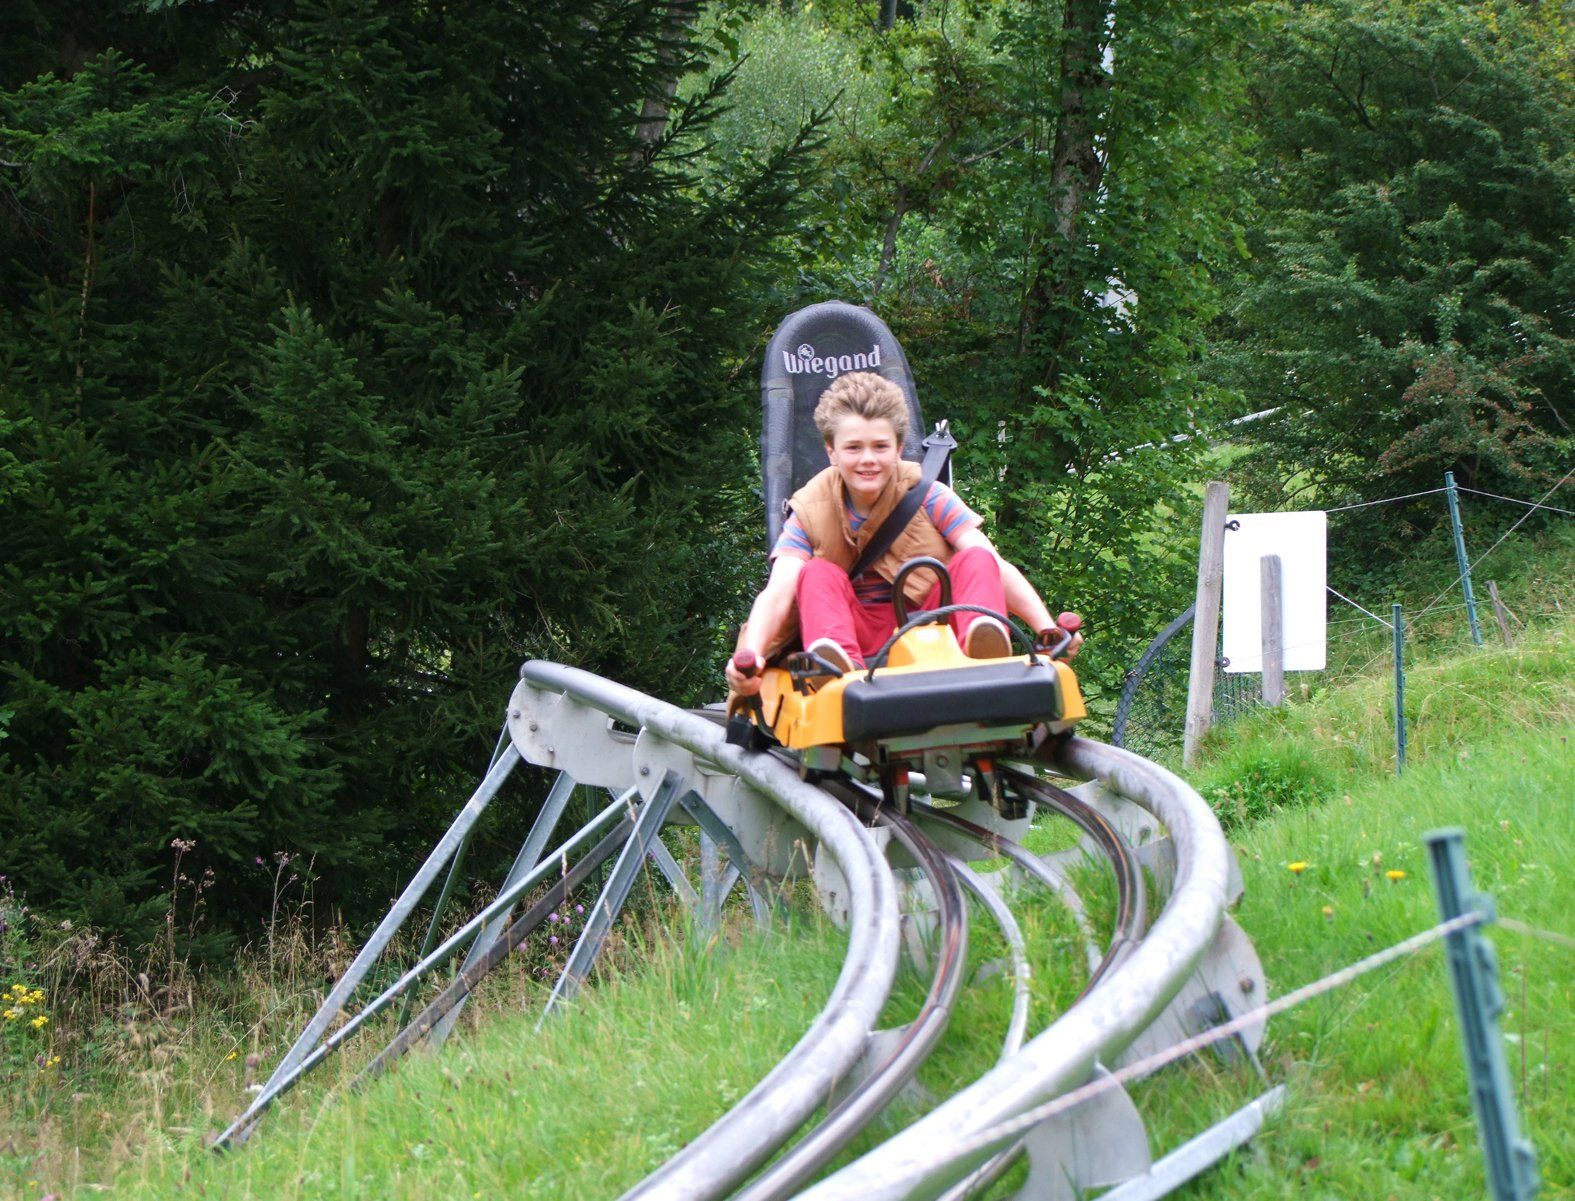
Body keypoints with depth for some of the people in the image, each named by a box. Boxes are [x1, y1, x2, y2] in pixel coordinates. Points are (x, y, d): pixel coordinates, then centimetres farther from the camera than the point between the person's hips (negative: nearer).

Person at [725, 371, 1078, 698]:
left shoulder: (928, 497, 1)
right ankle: (838, 667, -52)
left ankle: (983, 654, -51)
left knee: (975, 561, -20)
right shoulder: (809, 513, 1)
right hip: (860, 638, 0)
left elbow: (996, 567, -9)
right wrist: (752, 655, -35)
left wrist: (1047, 628, -25)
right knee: (818, 575, -22)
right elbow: (777, 592, -14)